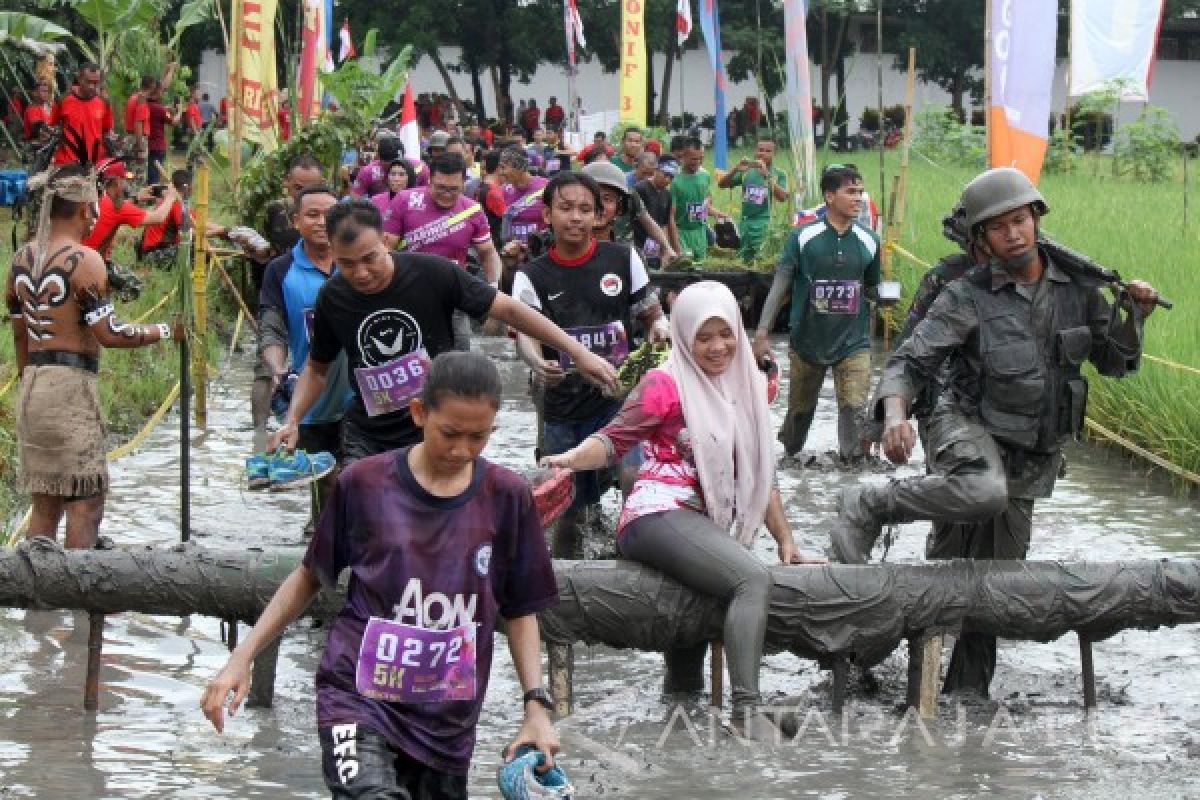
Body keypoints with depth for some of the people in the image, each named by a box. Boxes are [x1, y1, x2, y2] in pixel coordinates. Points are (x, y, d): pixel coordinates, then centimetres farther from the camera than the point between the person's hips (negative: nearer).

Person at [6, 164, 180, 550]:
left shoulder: (22, 258, 11)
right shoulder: (84, 260, -12)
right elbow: (108, 333, -16)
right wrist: (167, 331, -6)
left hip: (32, 385, 8)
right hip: (70, 385, -8)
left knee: (45, 500, 12)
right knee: (86, 500, -3)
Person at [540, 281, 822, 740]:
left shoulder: (747, 387, 19)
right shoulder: (667, 384, 1)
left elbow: (760, 473, 22)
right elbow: (614, 440, -4)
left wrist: (786, 541, 18)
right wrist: (572, 457, -26)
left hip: (706, 526, 8)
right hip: (658, 517, -8)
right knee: (753, 580, -27)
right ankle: (747, 711, -36)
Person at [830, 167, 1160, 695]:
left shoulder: (1077, 289, 4)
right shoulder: (967, 298, -8)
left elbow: (1116, 363, 14)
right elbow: (909, 363, -13)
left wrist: (1135, 315, -6)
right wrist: (895, 414, -34)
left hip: (1027, 460, 5)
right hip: (969, 432, -5)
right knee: (985, 492, -40)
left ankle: (967, 691, 22)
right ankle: (865, 508, -23)